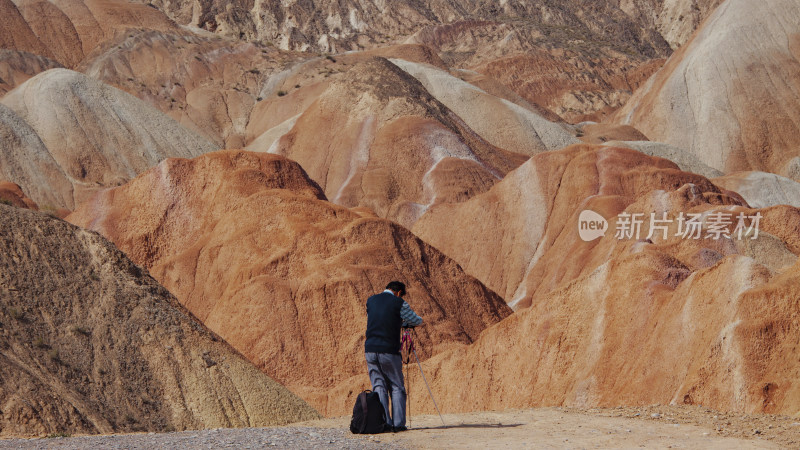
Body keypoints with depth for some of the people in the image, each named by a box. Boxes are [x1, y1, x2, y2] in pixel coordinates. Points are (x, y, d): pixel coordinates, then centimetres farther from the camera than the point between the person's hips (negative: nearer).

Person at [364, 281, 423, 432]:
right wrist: (403, 322, 28)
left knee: (379, 387, 8)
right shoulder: (398, 303, -4)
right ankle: (398, 423, -2)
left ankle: (384, 423, -1)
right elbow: (418, 321, 5)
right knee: (397, 388, 6)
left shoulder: (371, 300, 10)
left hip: (370, 350, 4)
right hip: (389, 351, -4)